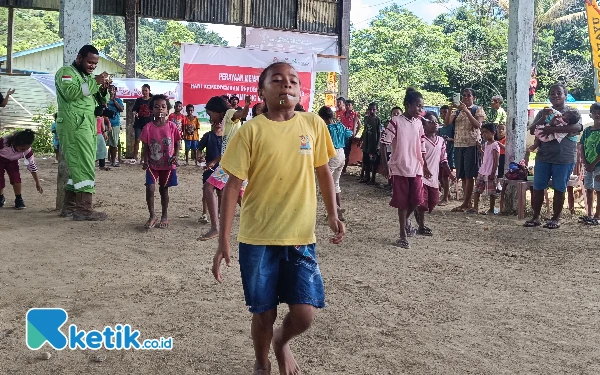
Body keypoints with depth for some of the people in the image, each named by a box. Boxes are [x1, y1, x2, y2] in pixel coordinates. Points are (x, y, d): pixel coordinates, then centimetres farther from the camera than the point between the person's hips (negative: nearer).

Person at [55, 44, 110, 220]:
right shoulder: (66, 72, -1)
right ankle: (84, 209, -14)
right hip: (74, 127, -9)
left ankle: (70, 206, 13)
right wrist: (95, 82, -18)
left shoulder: (88, 76, 25)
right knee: (85, 166, -13)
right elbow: (70, 92, -21)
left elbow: (101, 101, 21)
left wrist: (103, 90, 0)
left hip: (87, 127, 9)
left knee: (77, 166, 8)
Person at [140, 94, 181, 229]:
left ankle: (165, 216, 27)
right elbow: (145, 146, -1)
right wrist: (145, 161, -13)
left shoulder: (172, 126, -6)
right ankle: (152, 216, 7)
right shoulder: (148, 127, -6)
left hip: (167, 164, 0)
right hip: (152, 164, 0)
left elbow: (177, 143, 2)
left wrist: (175, 156, -14)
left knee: (164, 189, 12)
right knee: (150, 188, -10)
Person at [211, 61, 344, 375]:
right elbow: (233, 185, -7)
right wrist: (223, 240, -11)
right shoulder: (251, 130, -7)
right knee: (263, 313, 8)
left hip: (301, 237, 2)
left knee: (304, 314, -1)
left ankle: (281, 342, 35)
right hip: (258, 239, -2)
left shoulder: (313, 124, 1)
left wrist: (333, 215, 3)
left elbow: (323, 171, 13)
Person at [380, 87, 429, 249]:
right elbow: (383, 143, -10)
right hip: (400, 168, -5)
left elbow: (421, 147, 14)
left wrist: (425, 166, 14)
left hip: (416, 168, 5)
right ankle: (403, 234, 16)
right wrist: (385, 166, -14)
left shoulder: (419, 123, 8)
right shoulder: (395, 122, -9)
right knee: (403, 202, 3)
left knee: (416, 200, 2)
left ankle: (405, 219, 33)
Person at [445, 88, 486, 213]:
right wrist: (450, 109, -13)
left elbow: (477, 125, -15)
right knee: (462, 175, 6)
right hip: (458, 145, 5)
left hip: (472, 145, -5)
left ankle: (465, 203, -4)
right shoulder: (457, 111, 14)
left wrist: (466, 111, -19)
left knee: (469, 175, -5)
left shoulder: (478, 110, 1)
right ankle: (468, 202, 12)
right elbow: (447, 122, 1)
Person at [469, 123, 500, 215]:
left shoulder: (495, 145, -12)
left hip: (490, 173, -9)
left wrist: (493, 173, -19)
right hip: (482, 172, 9)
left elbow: (496, 161, -16)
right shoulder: (486, 144, 13)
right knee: (477, 189, 7)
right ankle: (475, 208, 11)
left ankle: (491, 210, 8)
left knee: (491, 192, 0)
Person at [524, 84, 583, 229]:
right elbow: (532, 130, 5)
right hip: (543, 156, 3)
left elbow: (578, 127, -17)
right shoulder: (543, 112, 12)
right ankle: (535, 217, 12)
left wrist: (553, 129, -26)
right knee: (538, 188, 3)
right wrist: (543, 118, -13)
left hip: (564, 158, -3)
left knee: (559, 189, 2)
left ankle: (556, 218, 12)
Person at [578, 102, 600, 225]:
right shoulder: (587, 130, 8)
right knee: (588, 189, 11)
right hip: (588, 165, 5)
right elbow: (581, 148, 5)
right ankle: (589, 214, 20)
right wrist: (585, 163, -7)